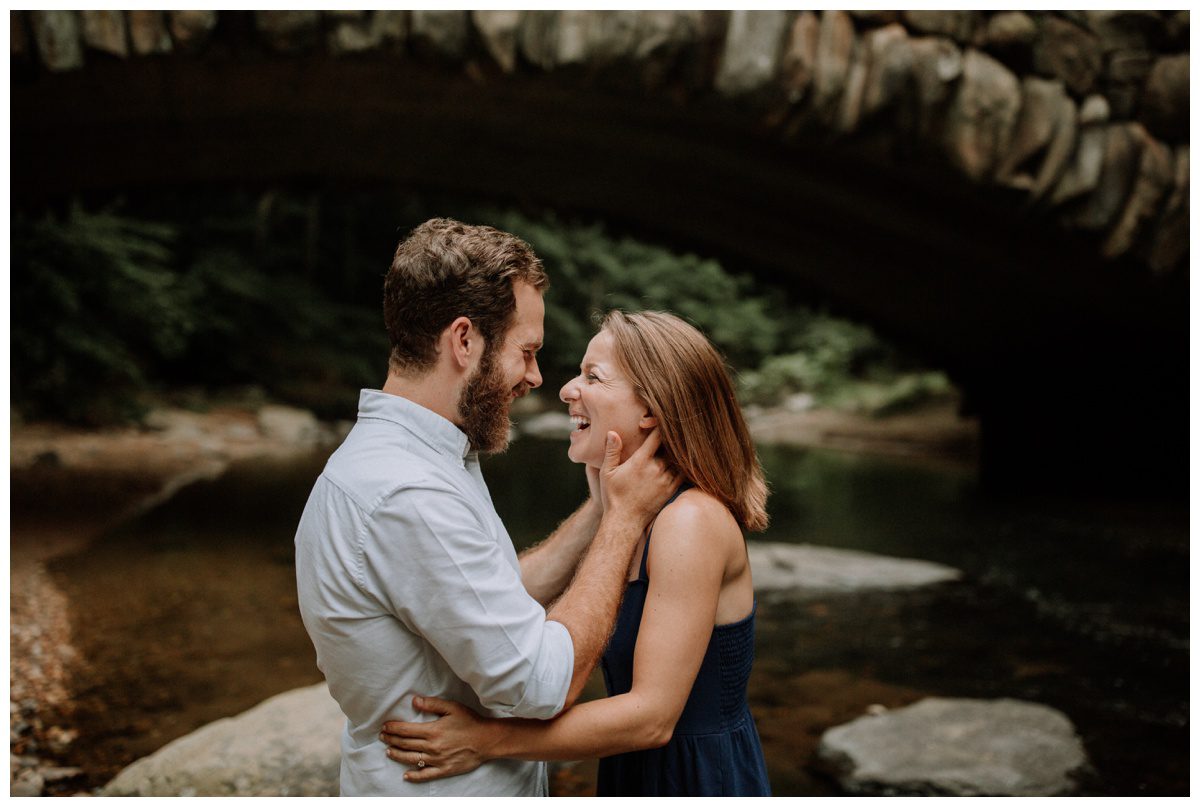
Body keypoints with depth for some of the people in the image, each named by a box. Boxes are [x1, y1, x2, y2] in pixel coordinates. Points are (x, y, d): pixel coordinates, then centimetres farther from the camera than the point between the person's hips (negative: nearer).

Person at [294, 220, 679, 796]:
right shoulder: (406, 496, -29)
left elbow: (503, 604, 7)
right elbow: (542, 687, -26)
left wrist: (598, 511, 0)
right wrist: (624, 518, -17)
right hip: (445, 792, -9)